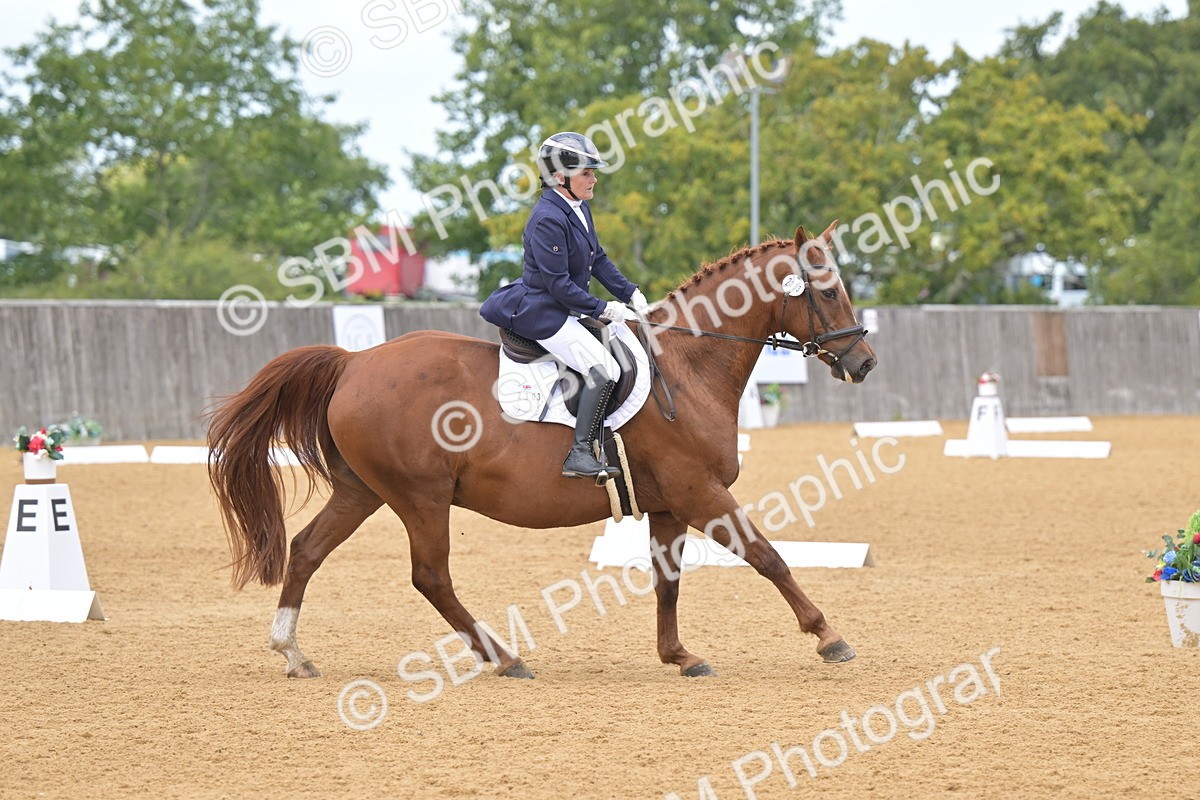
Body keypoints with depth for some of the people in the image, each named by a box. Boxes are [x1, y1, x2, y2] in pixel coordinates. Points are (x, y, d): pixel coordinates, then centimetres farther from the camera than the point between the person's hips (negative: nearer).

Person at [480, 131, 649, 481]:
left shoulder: (578, 209, 8)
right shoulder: (548, 220, -22)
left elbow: (598, 259, 18)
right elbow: (559, 285, -22)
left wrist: (630, 293, 8)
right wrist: (603, 309, -18)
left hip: (565, 308, 11)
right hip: (542, 313, -11)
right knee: (602, 369, -22)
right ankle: (579, 455, -22)